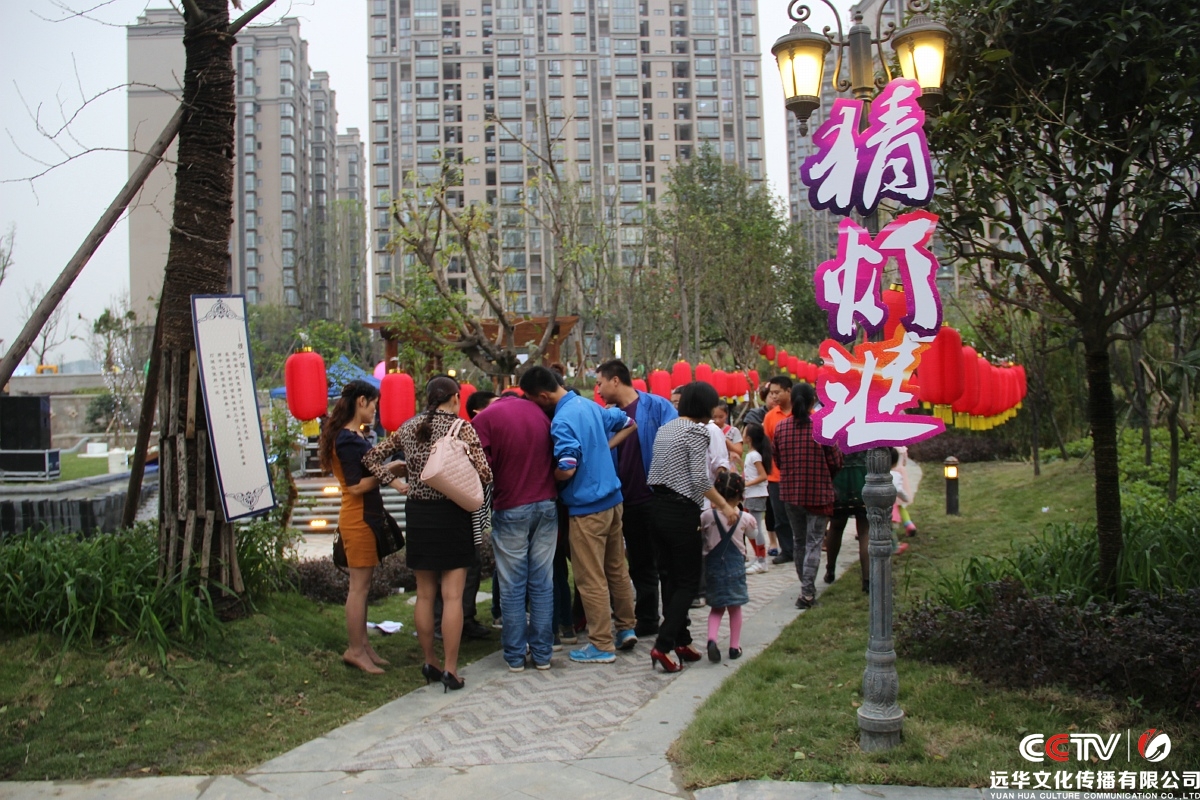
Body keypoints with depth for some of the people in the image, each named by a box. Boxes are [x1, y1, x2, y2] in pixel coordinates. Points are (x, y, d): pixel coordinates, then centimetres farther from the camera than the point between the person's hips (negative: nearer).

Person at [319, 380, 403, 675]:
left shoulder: (353, 436, 12)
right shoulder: (348, 440, -18)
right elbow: (356, 486, -20)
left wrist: (388, 472, 6)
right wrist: (388, 472, -14)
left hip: (366, 517, 10)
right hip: (358, 519, -10)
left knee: (362, 585, 14)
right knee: (359, 586, -2)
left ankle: (362, 645, 21)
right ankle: (356, 650, 6)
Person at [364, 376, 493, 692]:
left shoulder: (409, 427, 5)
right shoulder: (461, 427, -9)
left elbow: (371, 457, 11)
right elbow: (484, 473, -14)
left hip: (417, 513, 5)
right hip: (451, 514, -4)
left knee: (424, 594, 12)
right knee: (452, 596, 0)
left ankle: (429, 663, 22)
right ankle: (450, 670, 2)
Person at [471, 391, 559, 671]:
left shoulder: (484, 419, -5)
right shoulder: (538, 411, 8)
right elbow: (556, 458, 11)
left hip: (510, 509, -4)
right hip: (546, 505, 4)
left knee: (512, 588, 5)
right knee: (542, 583, 9)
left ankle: (515, 655, 13)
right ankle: (542, 653, 15)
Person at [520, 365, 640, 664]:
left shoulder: (562, 421, -20)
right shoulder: (589, 405, 7)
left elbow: (567, 469, -25)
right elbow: (628, 424, 19)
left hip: (587, 507, -9)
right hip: (612, 497, 9)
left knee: (591, 579, 1)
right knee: (617, 569, 19)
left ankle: (602, 645, 9)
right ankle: (626, 628, 29)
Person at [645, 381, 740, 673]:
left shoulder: (665, 429, 13)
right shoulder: (697, 431, -11)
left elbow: (660, 469, 13)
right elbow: (700, 479, -18)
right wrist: (724, 506, -10)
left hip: (658, 505, 8)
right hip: (680, 510, -8)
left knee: (670, 577, 14)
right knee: (688, 580, 0)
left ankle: (680, 640, 22)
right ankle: (662, 646, -7)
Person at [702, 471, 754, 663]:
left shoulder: (707, 516, -10)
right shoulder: (745, 518, -8)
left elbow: (699, 534, 1)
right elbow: (753, 534, 7)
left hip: (713, 566, 1)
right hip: (736, 566, -1)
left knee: (716, 607, 13)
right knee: (735, 607, 13)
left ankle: (711, 638, -10)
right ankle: (735, 646, 16)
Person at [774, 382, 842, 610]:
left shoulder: (781, 427, -3)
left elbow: (777, 459, 6)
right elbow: (835, 461, -8)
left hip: (790, 493, 4)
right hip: (818, 493, -4)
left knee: (799, 540, 18)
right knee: (813, 542, 1)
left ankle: (806, 585, 28)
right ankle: (807, 592, -6)